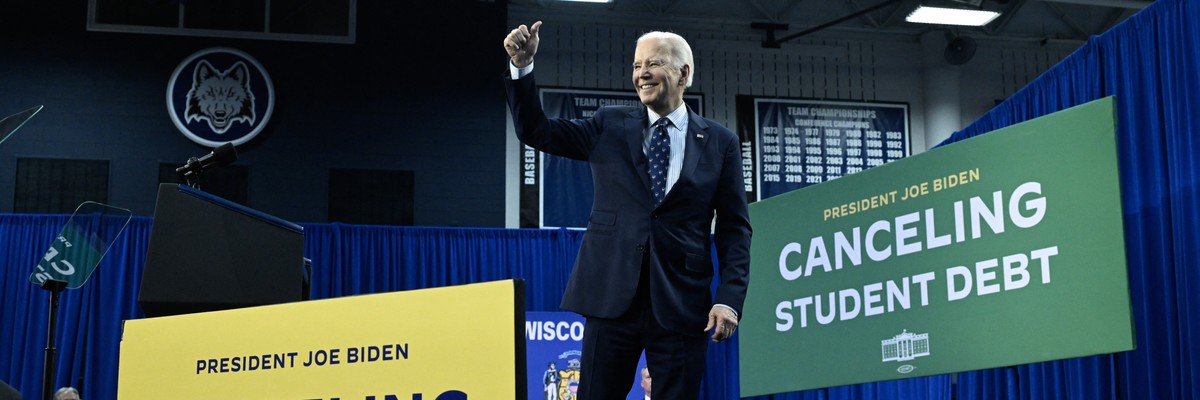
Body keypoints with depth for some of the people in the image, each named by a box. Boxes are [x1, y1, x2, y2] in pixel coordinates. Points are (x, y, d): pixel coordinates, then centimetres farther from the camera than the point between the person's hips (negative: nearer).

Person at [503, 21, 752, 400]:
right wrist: (522, 66, -5)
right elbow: (536, 131, 8)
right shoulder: (610, 125, 10)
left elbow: (734, 229, 4)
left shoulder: (719, 142, 6)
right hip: (612, 295, 1)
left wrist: (730, 298, -6)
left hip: (681, 303, -1)